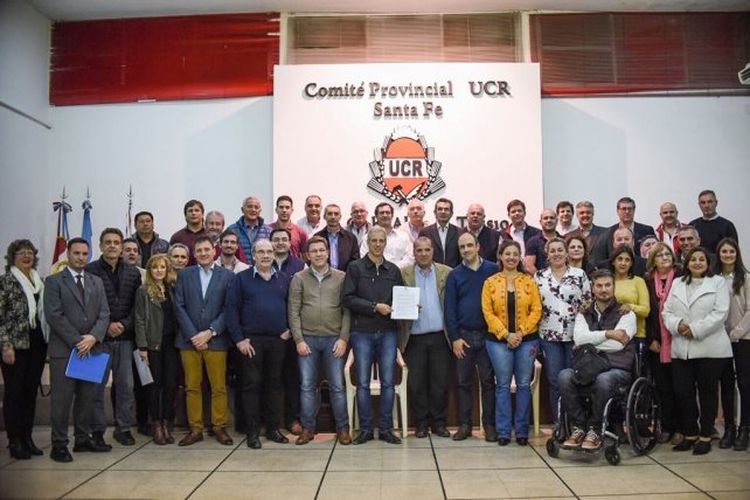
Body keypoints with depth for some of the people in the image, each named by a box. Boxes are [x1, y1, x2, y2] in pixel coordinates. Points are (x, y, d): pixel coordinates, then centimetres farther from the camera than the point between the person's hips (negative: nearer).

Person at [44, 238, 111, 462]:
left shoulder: (96, 282, 14)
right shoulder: (54, 281, 0)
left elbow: (104, 314, 7)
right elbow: (54, 315, -9)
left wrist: (93, 337, -10)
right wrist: (76, 341, -13)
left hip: (90, 348, 5)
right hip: (63, 349, -4)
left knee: (87, 397, 9)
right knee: (62, 399, -1)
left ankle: (83, 439, 19)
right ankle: (59, 445, 7)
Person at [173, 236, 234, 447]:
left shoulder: (227, 275, 3)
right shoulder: (184, 274, 8)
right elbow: (179, 307, 2)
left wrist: (210, 332, -11)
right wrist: (193, 335, -7)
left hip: (216, 340, -1)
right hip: (189, 340, 2)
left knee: (219, 387, 2)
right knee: (192, 387, 6)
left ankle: (219, 427, 13)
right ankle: (195, 429, 16)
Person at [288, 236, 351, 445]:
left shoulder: (341, 277, 2)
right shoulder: (299, 278, 4)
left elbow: (347, 310, 1)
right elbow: (294, 311, 1)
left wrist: (343, 338, -7)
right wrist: (299, 340, -5)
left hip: (334, 339, -1)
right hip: (307, 339, 1)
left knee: (337, 386, 3)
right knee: (307, 386, 6)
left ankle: (342, 428, 15)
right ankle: (307, 428, 17)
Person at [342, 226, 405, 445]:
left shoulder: (393, 269, 11)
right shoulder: (355, 267, 2)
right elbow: (347, 298, -6)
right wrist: (374, 307, -13)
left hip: (388, 332, 2)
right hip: (362, 332, -2)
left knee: (388, 383, 4)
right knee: (363, 383, 3)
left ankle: (386, 429, 14)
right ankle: (366, 429, 14)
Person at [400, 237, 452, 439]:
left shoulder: (446, 272, 5)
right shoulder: (403, 274, 4)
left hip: (439, 336, 0)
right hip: (415, 338, 0)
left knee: (440, 382, 6)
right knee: (416, 383, 5)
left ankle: (439, 422, 19)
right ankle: (421, 423, 17)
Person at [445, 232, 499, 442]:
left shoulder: (493, 270, 1)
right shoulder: (454, 275, 4)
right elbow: (449, 308, 2)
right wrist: (454, 337, -4)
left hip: (488, 334, -1)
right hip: (463, 335, 1)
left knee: (488, 381, 5)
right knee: (464, 382, 7)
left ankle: (489, 424, 14)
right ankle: (464, 424, 15)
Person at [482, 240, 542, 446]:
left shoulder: (529, 281, 3)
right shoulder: (490, 282, 1)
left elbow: (536, 310, -1)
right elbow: (488, 312, -3)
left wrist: (521, 332, -11)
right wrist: (506, 335, -12)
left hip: (527, 339, 1)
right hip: (499, 340, -1)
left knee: (524, 385, 7)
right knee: (503, 385, 5)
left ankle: (522, 430, 18)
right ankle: (503, 431, 13)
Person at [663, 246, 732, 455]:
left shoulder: (718, 282, 4)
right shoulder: (677, 284, 16)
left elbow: (720, 313, -8)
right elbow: (667, 312, 9)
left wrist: (695, 329, -15)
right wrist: (677, 325, -11)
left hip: (710, 349, -3)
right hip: (681, 349, 3)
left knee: (707, 392, 4)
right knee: (682, 392, 2)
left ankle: (705, 436, 15)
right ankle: (689, 434, 16)